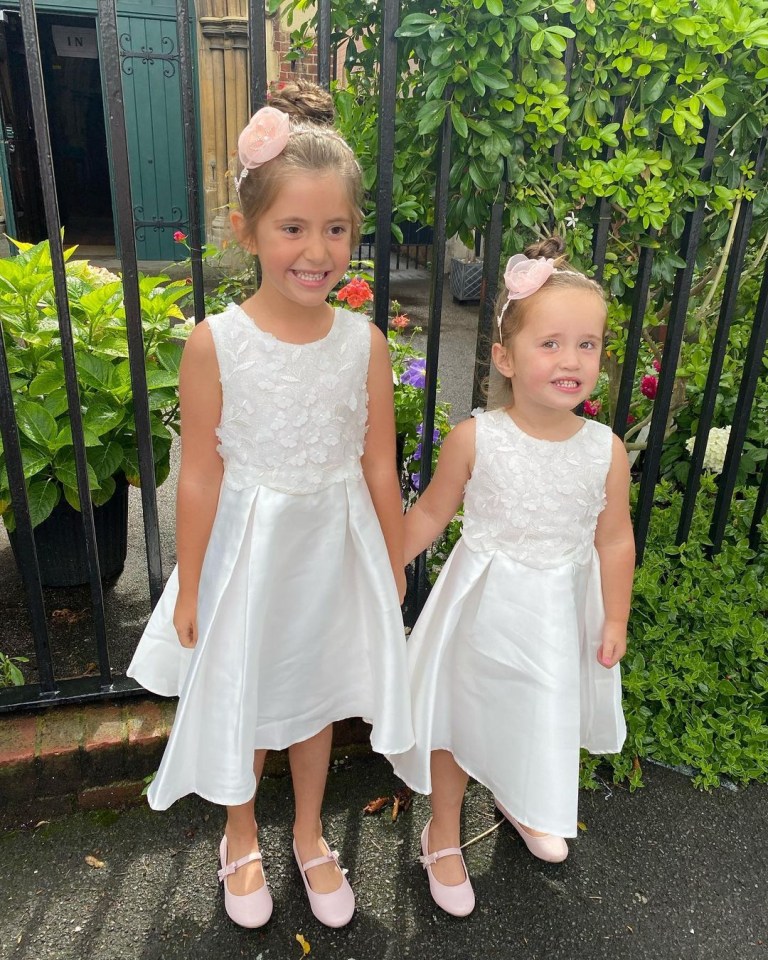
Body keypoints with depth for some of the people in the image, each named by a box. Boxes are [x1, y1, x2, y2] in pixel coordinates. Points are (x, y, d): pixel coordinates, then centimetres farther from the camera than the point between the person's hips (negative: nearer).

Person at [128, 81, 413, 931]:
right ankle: (241, 839, 49)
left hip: (334, 550, 2)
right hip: (247, 549, -2)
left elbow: (378, 467, -2)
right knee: (240, 696, 19)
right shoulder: (215, 343, -18)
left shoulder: (366, 342, -11)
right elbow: (199, 478, -12)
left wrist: (394, 569, 6)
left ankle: (309, 836, 50)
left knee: (314, 694, 22)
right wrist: (188, 589, -5)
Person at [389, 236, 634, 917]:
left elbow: (614, 541, -1)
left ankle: (523, 807, 56)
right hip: (482, 604, -2)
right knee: (459, 715, 14)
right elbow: (430, 514, -5)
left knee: (546, 720, 21)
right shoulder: (475, 438, -18)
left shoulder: (606, 451, -12)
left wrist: (615, 618, 3)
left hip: (560, 613, 3)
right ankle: (444, 835, 41)